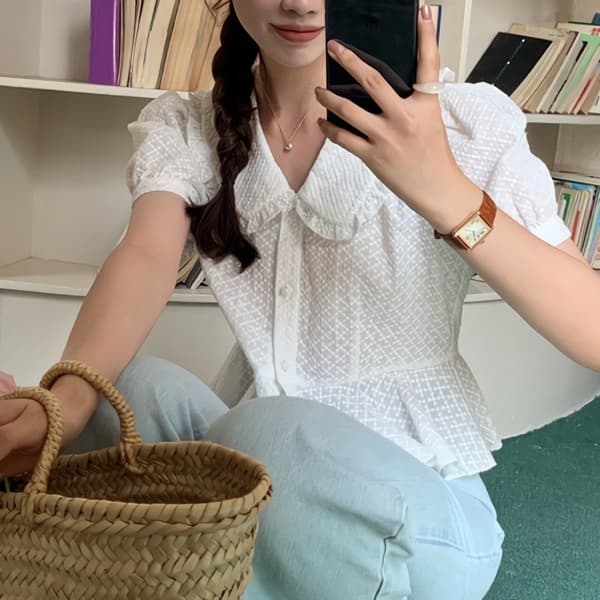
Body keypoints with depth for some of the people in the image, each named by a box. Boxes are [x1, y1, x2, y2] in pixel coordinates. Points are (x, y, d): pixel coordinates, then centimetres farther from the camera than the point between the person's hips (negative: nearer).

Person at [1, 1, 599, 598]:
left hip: (419, 500, -2)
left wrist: (447, 192, -34)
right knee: (126, 389, -27)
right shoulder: (184, 128, 3)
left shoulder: (469, 123, -8)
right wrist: (67, 396, -38)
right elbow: (147, 258, -17)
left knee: (271, 437, -33)